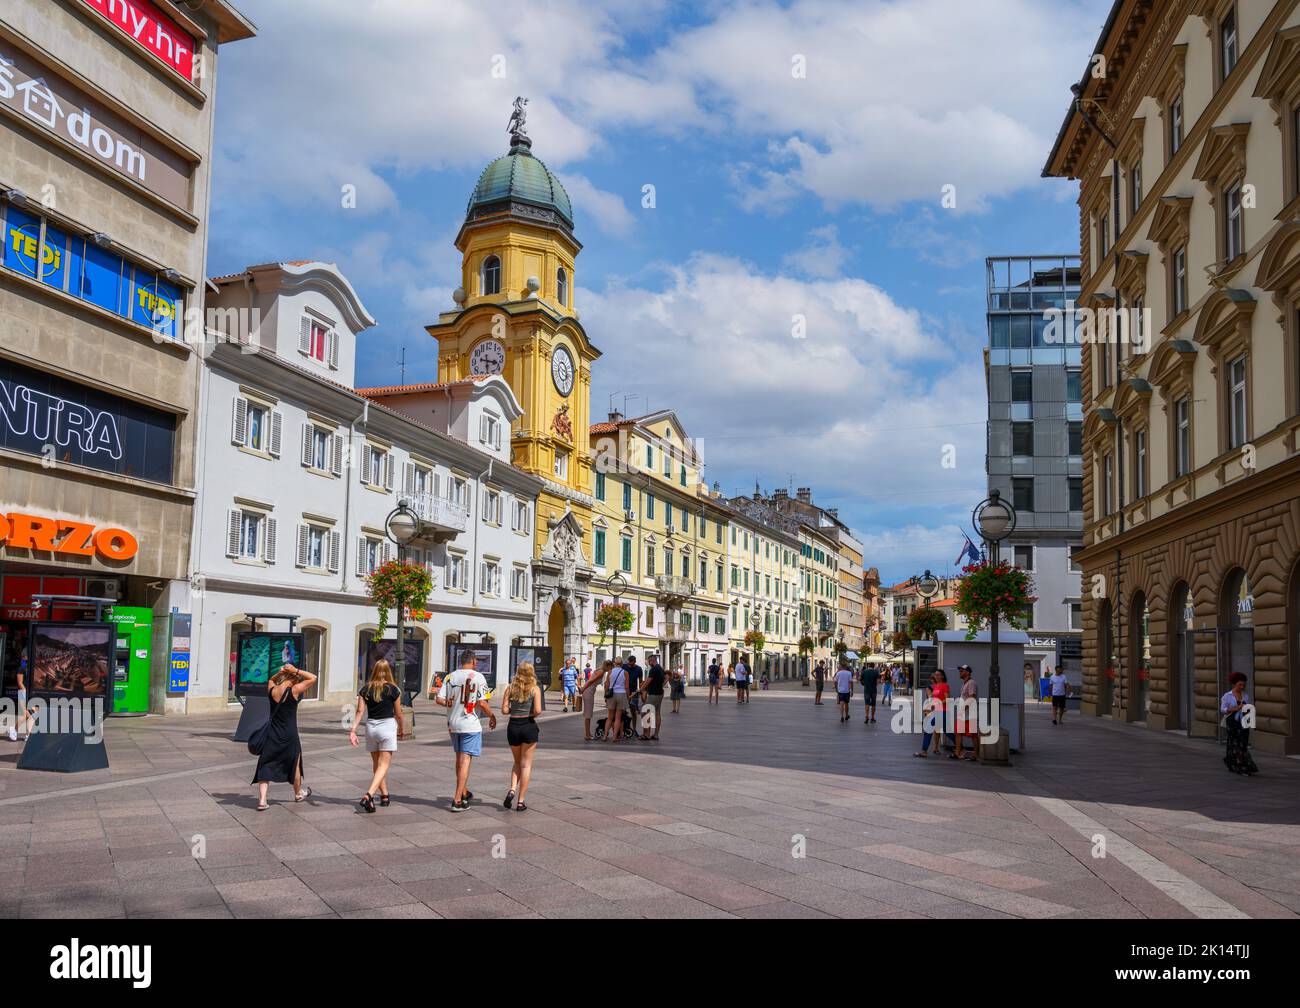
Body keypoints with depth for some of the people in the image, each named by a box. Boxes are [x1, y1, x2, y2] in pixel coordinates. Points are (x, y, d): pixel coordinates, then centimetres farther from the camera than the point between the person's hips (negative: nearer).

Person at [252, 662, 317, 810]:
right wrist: (296, 671, -8)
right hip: (289, 736, -3)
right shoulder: (293, 691, -17)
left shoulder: (271, 690, -4)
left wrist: (280, 672, 5)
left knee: (266, 766, 5)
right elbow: (313, 678, -11)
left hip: (272, 735, 3)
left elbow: (271, 680, 22)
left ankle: (262, 800, -8)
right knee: (295, 765, 18)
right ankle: (298, 794, 37)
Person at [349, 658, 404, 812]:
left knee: (376, 764, 18)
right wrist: (401, 729, 18)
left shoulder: (365, 689, 3)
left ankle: (384, 795, 26)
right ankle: (368, 795, -21)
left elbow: (360, 710, -6)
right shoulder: (393, 689, -4)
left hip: (370, 726, 4)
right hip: (387, 726, -4)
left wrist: (353, 730, -9)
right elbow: (398, 713, 2)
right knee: (384, 764, -3)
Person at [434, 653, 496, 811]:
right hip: (470, 725, -5)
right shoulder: (477, 677, -10)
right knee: (465, 760, -2)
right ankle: (457, 800, -5)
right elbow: (482, 703, -14)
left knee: (459, 758, 19)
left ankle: (464, 792, 34)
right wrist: (492, 716, 2)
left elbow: (439, 700, 0)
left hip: (452, 724, 5)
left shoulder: (450, 677, 3)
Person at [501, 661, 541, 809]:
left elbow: (504, 710, -5)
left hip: (513, 726, 3)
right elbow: (538, 710, -15)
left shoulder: (510, 688, 1)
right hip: (529, 726, -3)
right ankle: (520, 801, 4)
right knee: (526, 764, 5)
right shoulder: (535, 689, -6)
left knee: (517, 763, 21)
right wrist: (532, 714, 5)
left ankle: (512, 789, -2)